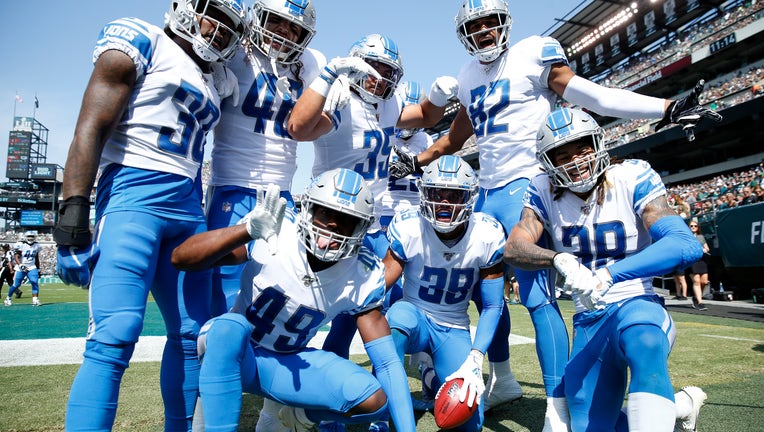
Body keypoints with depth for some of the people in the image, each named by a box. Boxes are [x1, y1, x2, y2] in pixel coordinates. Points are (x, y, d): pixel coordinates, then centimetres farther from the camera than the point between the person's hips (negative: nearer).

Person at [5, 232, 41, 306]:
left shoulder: (36, 246, 6)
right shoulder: (20, 245, -9)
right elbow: (16, 257, -16)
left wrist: (38, 269, 15)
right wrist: (20, 265, -31)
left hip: (32, 267, 3)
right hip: (20, 268, -3)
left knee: (35, 283, -14)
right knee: (16, 284, 2)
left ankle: (35, 300, -12)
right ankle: (8, 298, 25)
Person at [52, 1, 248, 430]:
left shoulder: (212, 81, 23)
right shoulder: (143, 43, 3)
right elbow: (91, 129, -7)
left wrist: (204, 230, 21)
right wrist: (73, 217, -16)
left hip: (188, 206, 8)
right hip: (135, 195, -7)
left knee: (192, 334, 8)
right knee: (115, 338, -15)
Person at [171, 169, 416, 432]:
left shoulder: (363, 276, -16)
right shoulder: (273, 232, -23)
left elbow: (388, 362, -13)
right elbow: (181, 258, -29)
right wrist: (248, 229, -45)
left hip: (287, 364, 3)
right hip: (232, 353, -2)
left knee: (375, 400, -17)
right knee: (231, 326, -38)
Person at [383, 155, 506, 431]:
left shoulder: (487, 236, -16)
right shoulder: (408, 227, -19)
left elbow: (493, 306, -9)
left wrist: (475, 360, -20)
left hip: (454, 329, 2)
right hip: (413, 316, -1)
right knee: (398, 314, -39)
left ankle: (434, 377, 21)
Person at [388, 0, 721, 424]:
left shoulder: (532, 55, -3)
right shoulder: (469, 77, 15)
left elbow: (593, 96, -10)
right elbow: (455, 137, 27)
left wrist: (666, 109, -19)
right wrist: (415, 162, 28)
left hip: (523, 188, -7)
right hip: (485, 193, 7)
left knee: (536, 295, -12)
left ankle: (557, 409, -1)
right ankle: (502, 379, 34)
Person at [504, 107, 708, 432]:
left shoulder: (632, 178, -11)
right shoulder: (544, 191, -1)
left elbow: (687, 245, -25)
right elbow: (514, 248, -13)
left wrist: (608, 275, -37)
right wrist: (558, 258, -34)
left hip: (638, 304, -4)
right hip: (589, 321, 5)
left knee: (642, 341, -41)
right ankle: (681, 405, 28)